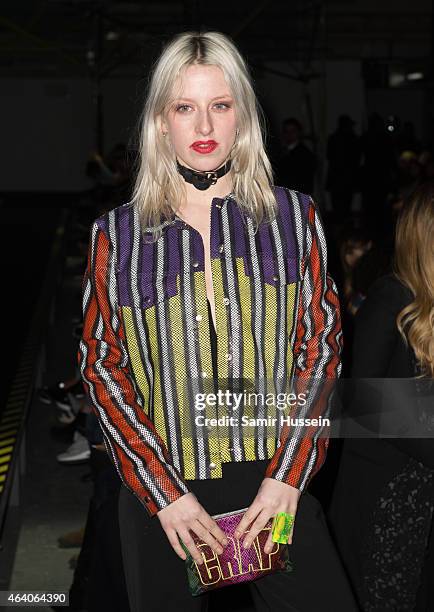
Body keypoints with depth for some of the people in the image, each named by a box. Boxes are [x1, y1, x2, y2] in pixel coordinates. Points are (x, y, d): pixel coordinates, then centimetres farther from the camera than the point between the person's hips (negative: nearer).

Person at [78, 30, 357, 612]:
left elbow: (322, 345, 2)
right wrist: (165, 492, -9)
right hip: (161, 494, 0)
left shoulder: (293, 216, 4)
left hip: (275, 482, 0)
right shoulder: (117, 234, 3)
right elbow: (101, 366, 1)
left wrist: (287, 475, -8)